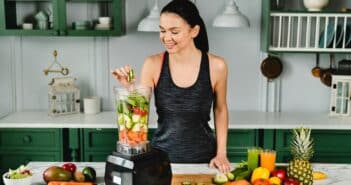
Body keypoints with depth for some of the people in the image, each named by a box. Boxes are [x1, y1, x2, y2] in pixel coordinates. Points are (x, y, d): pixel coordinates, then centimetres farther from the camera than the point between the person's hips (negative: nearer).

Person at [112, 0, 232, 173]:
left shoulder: (216, 66, -12)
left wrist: (221, 153, 0)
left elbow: (220, 110, 4)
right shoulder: (153, 64, -11)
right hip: (162, 156, 1)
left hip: (202, 157, 0)